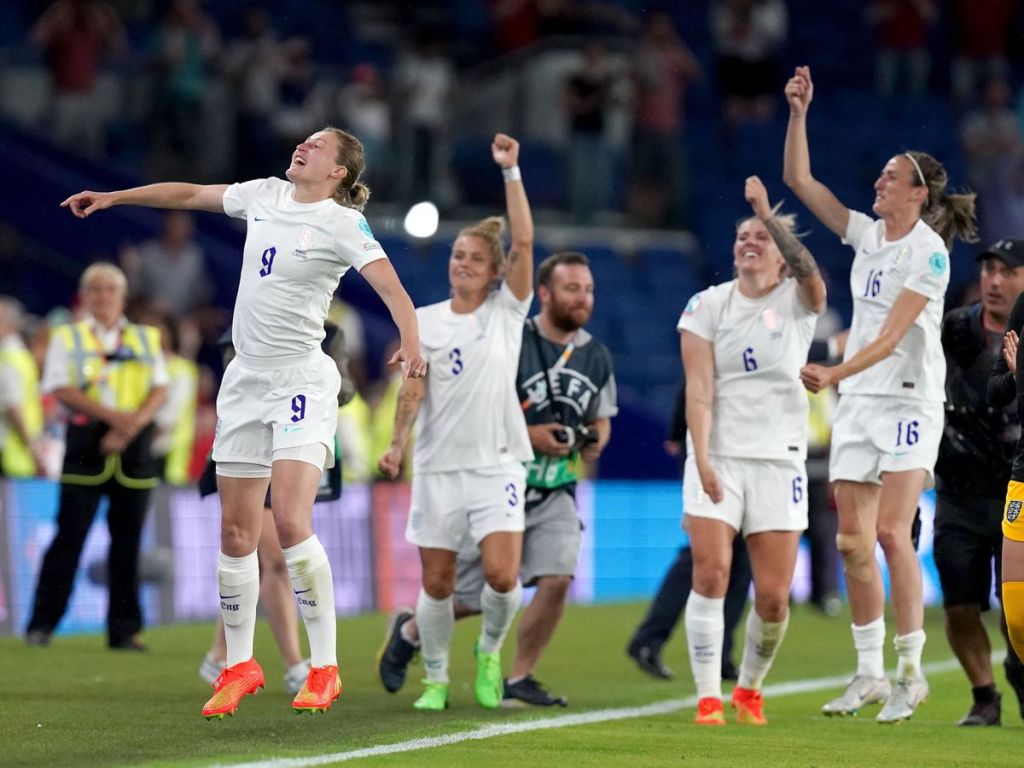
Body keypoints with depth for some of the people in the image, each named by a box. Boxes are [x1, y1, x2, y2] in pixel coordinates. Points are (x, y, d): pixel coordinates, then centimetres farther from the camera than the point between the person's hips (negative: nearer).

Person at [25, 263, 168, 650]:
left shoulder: (146, 339, 15)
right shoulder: (66, 338, 8)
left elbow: (160, 389, 6)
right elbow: (61, 389, -4)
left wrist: (134, 423, -12)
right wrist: (111, 414, -16)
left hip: (134, 448, 2)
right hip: (86, 446, -2)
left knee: (127, 541, 2)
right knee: (69, 535, -6)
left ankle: (124, 629, 6)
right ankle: (42, 624, -2)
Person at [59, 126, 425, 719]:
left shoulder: (342, 223, -9)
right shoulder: (265, 195, 9)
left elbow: (392, 288, -21)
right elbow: (190, 194, 23)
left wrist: (411, 342, -39)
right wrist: (113, 197, 24)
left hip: (302, 381, -6)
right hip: (246, 378, 6)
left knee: (291, 522, -19)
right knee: (236, 534, 6)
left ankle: (325, 670, -11)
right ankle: (240, 666, 18)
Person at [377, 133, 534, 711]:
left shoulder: (507, 311, 3)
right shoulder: (424, 320, 7)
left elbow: (525, 240, -9)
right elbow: (413, 388, -1)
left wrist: (511, 171, -13)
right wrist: (398, 443, -16)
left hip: (497, 462, -2)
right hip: (438, 464, 2)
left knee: (502, 575, -15)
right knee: (437, 582, 1)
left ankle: (491, 649, 13)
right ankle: (436, 678, 18)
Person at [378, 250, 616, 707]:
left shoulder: (596, 357, 5)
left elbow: (600, 419, 20)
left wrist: (595, 441, -4)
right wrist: (527, 434, -22)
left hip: (555, 494, 4)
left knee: (556, 580, -15)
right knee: (473, 596, 2)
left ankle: (519, 680, 1)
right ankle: (409, 631, 34)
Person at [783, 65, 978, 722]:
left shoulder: (929, 252, -12)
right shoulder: (867, 233, 9)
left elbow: (892, 335, -19)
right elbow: (800, 180, 13)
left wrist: (835, 373, -29)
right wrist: (799, 112, 5)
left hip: (909, 401, -7)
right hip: (859, 399, 7)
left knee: (891, 532, -15)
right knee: (853, 539, 3)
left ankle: (911, 672, -9)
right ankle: (870, 674, 9)